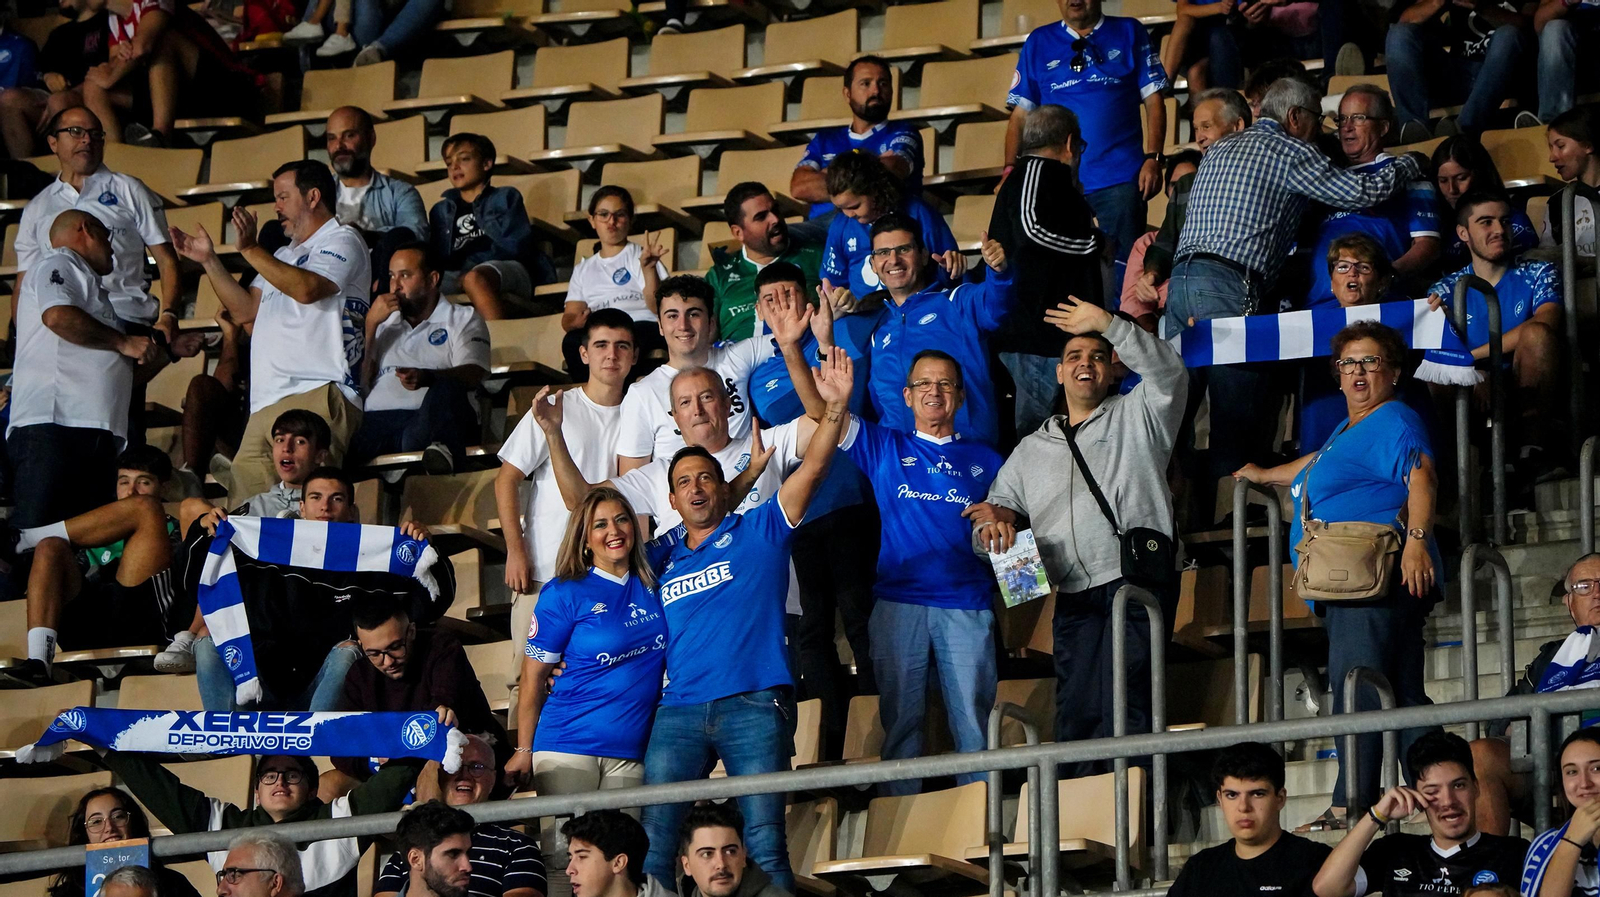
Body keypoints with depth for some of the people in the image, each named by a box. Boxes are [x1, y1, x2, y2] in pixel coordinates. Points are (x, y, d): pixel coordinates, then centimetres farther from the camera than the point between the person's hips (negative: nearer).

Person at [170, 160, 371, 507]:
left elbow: (306, 289, -17)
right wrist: (209, 260, 20)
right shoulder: (285, 256, 33)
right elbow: (245, 309, 27)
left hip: (317, 396, -9)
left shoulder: (342, 241, 3)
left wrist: (251, 249, -16)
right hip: (267, 406, 9)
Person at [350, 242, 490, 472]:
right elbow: (361, 381, 17)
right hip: (377, 421, 4)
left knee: (446, 389, -42)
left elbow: (473, 375, 0)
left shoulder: (463, 319, 20)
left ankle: (443, 451, -65)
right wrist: (370, 325, 8)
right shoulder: (383, 323, 32)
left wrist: (426, 378, -21)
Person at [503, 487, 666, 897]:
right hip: (568, 745, -4)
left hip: (629, 751, 4)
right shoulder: (565, 594, -4)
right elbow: (532, 679, -1)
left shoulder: (651, 586, 8)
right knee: (562, 858, -7)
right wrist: (524, 751, -3)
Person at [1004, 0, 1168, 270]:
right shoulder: (1038, 42, 12)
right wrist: (1010, 170, -2)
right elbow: (1020, 114, 10)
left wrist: (1153, 159, -6)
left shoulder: (1129, 33, 9)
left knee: (1125, 267, -5)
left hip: (1120, 178, -2)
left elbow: (1154, 100, 5)